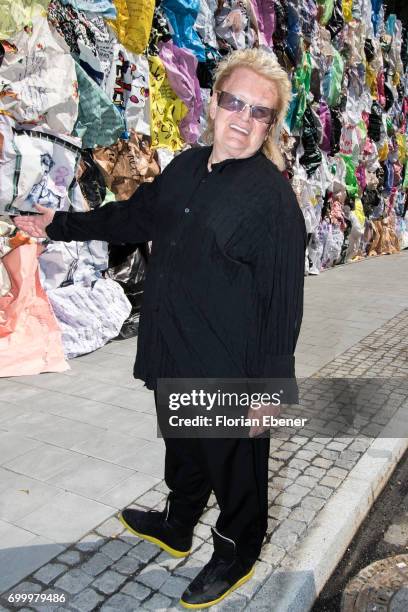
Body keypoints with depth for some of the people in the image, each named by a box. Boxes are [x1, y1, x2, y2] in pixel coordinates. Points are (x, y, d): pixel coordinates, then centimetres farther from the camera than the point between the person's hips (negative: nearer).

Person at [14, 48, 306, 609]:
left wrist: (269, 385, -15)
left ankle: (237, 555, 41)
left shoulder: (273, 194, -17)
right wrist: (59, 224, 25)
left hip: (230, 372, -7)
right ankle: (177, 527, 53)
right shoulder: (186, 167, 5)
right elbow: (133, 216, 20)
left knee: (235, 468, 15)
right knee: (182, 451, 28)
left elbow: (282, 300, -17)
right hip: (174, 357, 7)